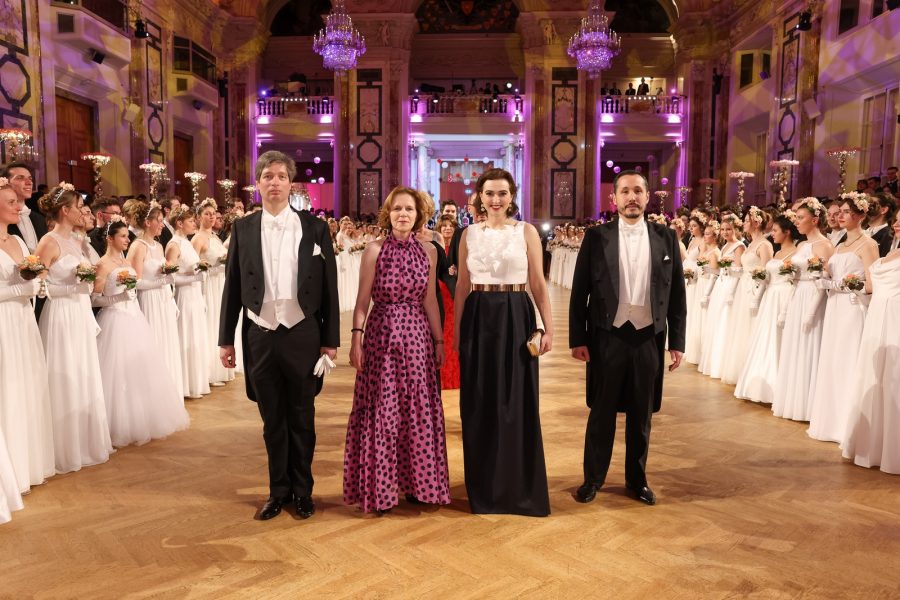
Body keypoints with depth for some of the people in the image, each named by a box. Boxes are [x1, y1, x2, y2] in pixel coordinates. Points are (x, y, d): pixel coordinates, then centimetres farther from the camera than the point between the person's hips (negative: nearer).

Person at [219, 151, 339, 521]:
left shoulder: (314, 228, -1)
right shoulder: (243, 229, 3)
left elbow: (329, 287, 0)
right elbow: (232, 286, 6)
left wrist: (331, 339, -2)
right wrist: (226, 339, 6)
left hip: (302, 336, -1)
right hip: (260, 336, 1)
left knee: (302, 419, 11)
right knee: (272, 420, 13)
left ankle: (302, 490, 28)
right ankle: (278, 490, 29)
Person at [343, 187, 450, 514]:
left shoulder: (428, 251, 5)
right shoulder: (374, 250, -3)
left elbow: (429, 300, 8)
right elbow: (363, 299, -2)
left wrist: (439, 341, 8)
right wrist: (356, 339, -9)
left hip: (417, 337, 3)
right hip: (382, 336, -2)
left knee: (419, 410, 8)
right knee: (382, 411, 4)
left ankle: (416, 482, 24)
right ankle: (379, 487, 19)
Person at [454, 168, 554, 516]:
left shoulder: (526, 232, 1)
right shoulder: (469, 234, 7)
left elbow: (538, 284, 0)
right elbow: (462, 286, 10)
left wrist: (549, 327, -6)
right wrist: (456, 329, 8)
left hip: (516, 318, -2)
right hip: (478, 320, 2)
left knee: (517, 403, 3)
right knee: (479, 404, 7)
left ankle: (520, 488, 18)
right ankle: (485, 487, 23)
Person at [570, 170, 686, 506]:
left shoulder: (665, 238, 4)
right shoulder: (597, 237, -2)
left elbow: (676, 293, 5)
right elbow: (579, 292, -1)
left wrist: (677, 342, 2)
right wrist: (577, 338, -6)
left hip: (649, 339, 2)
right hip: (607, 338, -2)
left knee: (641, 415, 13)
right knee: (602, 413, 10)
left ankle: (637, 479, 30)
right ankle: (593, 479, 25)